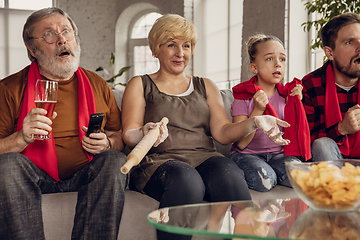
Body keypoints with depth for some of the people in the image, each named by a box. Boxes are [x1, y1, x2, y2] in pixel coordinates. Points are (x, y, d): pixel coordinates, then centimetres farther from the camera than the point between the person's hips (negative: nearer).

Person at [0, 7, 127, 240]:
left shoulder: (97, 85, 13)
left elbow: (121, 135, 17)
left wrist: (107, 143, -6)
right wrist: (21, 138, -20)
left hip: (85, 174, 2)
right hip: (34, 175, -1)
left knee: (114, 160, -28)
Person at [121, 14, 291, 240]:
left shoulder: (206, 87, 23)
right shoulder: (140, 85, 16)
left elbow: (222, 132, 11)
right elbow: (129, 135, 4)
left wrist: (253, 122, -8)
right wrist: (145, 133, -21)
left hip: (205, 158, 3)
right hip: (159, 161, -2)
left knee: (228, 173, -33)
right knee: (186, 179, -37)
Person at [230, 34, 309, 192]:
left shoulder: (286, 95, 5)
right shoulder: (244, 96, -8)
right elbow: (241, 143, -15)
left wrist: (295, 105, -6)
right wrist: (258, 110, -24)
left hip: (278, 154, 3)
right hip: (248, 154, -3)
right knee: (264, 180, -32)